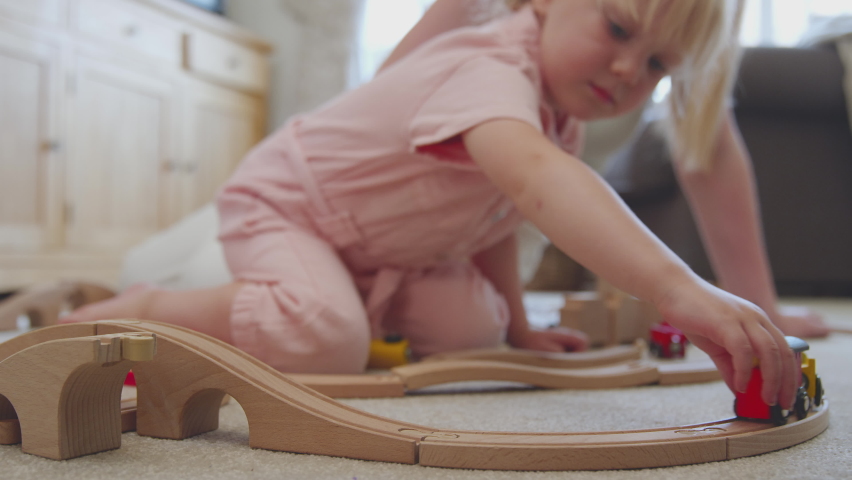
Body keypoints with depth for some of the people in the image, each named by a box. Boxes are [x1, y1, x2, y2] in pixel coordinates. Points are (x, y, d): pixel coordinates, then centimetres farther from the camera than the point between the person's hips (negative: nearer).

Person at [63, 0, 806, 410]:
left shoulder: (560, 109, -3)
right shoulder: (490, 70, -34)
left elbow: (499, 209, 10)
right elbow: (536, 179, -56)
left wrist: (517, 325, 7)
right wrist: (680, 291, -66)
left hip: (379, 247, 9)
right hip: (283, 201, -8)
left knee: (472, 330, -5)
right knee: (323, 342, -33)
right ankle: (142, 311, -10)